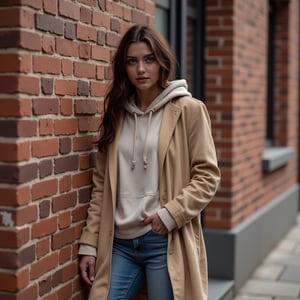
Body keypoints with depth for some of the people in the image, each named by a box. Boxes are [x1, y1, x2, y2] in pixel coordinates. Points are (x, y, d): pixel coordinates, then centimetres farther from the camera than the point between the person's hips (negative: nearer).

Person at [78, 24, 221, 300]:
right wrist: (89, 244, 6)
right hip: (119, 243, 4)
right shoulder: (116, 113, 10)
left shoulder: (189, 110, -2)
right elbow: (102, 185, 10)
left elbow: (207, 176, -4)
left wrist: (170, 215, -16)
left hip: (166, 242, -3)